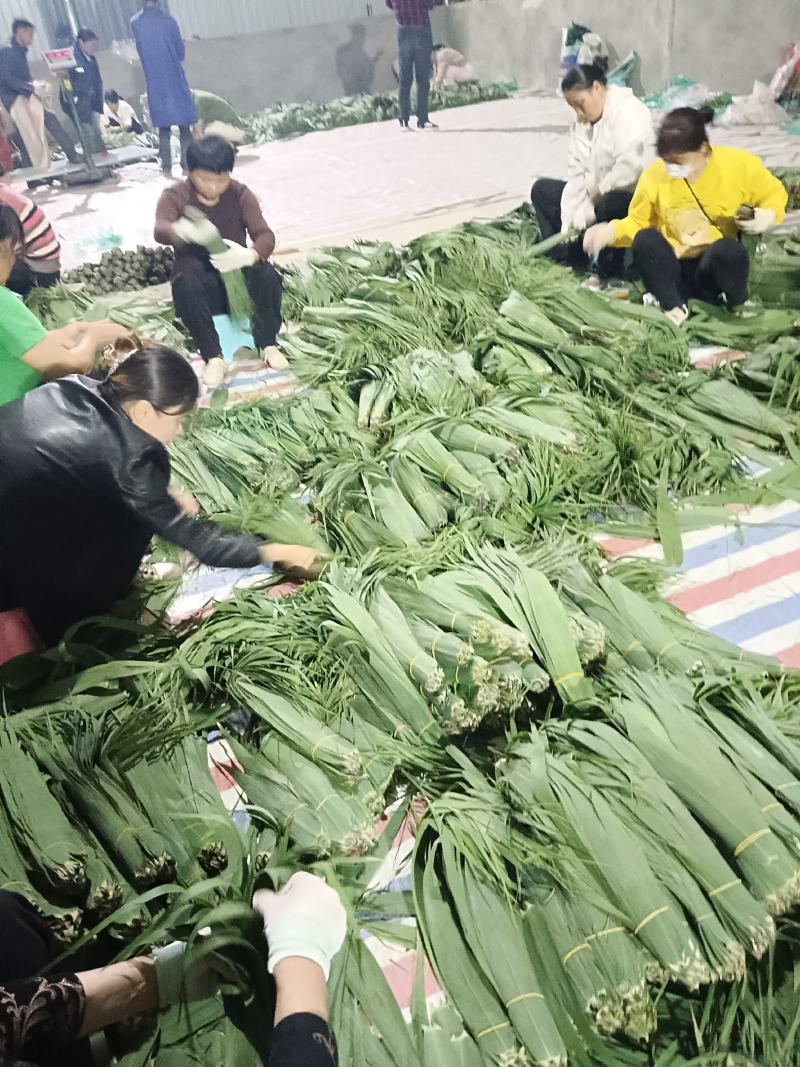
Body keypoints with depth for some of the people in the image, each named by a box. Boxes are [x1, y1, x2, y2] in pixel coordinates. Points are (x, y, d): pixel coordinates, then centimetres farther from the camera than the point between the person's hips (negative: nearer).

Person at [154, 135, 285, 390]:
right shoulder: (174, 196, -7)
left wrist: (250, 255, -38)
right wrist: (179, 231, -54)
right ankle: (213, 356, -32)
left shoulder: (240, 194, -3)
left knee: (267, 275, -31)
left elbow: (265, 235, -13)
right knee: (187, 285, -36)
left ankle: (268, 344, -20)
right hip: (200, 273, -1)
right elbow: (160, 230, -26)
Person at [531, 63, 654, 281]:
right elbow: (576, 175, 2)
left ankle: (610, 275, -19)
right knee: (542, 189, 6)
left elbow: (629, 168, -29)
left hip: (634, 197, -9)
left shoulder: (628, 111, -15)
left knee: (609, 204, -42)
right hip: (596, 195, 9)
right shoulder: (581, 123, 9)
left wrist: (598, 193, -18)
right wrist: (568, 223, -7)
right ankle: (568, 263, -3)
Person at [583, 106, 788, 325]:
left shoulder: (738, 163, -9)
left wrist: (769, 215, -17)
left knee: (727, 249, -36)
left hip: (721, 267, -1)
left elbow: (774, 193, 6)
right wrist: (612, 231, -18)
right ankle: (673, 307, -17)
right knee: (645, 239, -28)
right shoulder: (654, 174, -8)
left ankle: (736, 306, -6)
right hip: (675, 270, 1)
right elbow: (637, 222, 3)